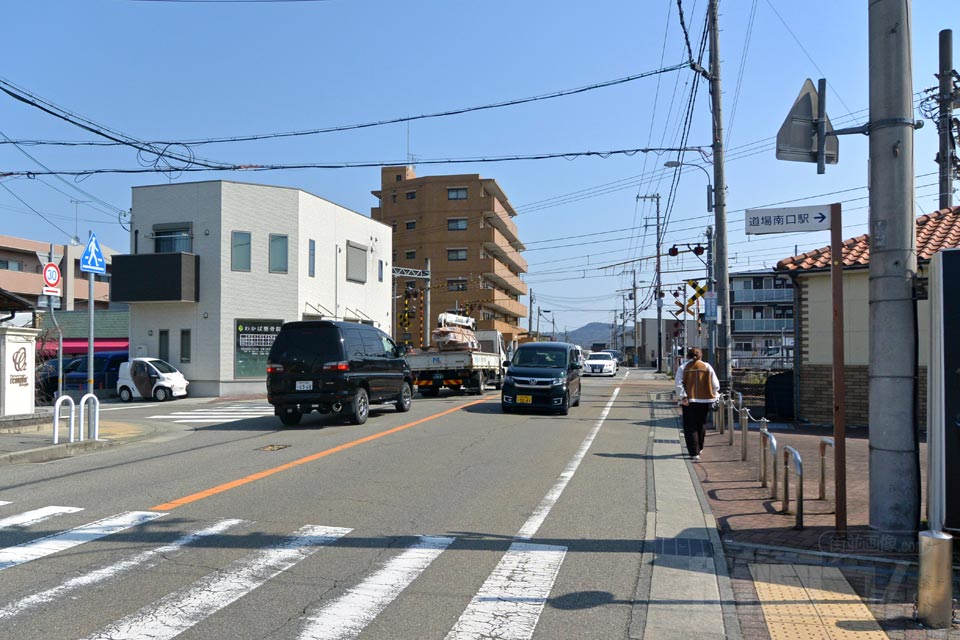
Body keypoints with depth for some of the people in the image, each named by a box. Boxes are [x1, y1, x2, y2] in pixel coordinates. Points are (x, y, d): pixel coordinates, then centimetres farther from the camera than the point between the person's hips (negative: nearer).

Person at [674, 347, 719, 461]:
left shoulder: (682, 367, 1)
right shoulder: (707, 367, 5)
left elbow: (678, 384, -9)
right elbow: (715, 385, 3)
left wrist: (683, 397, -8)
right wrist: (714, 396, 16)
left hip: (689, 401, -2)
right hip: (704, 401, 2)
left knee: (690, 427, 2)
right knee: (701, 425, 19)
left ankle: (694, 452, -5)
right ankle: (699, 448, 31)